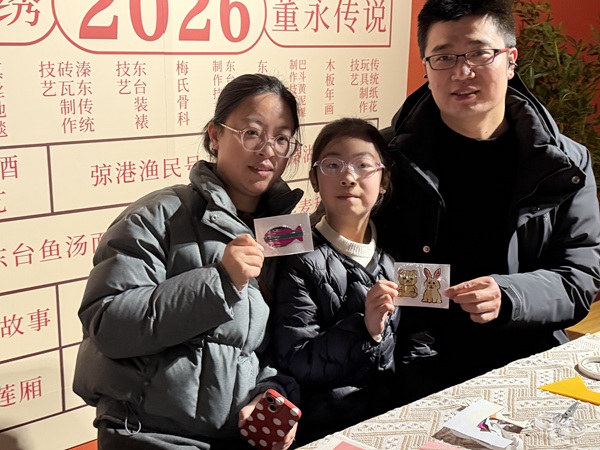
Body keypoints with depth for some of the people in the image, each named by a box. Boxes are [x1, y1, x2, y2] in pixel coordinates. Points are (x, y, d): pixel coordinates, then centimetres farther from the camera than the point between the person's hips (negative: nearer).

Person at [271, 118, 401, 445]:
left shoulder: (392, 252, 9)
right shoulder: (301, 261, -8)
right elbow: (293, 362, -13)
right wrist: (364, 328, -22)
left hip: (397, 410, 6)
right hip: (333, 421, -5)